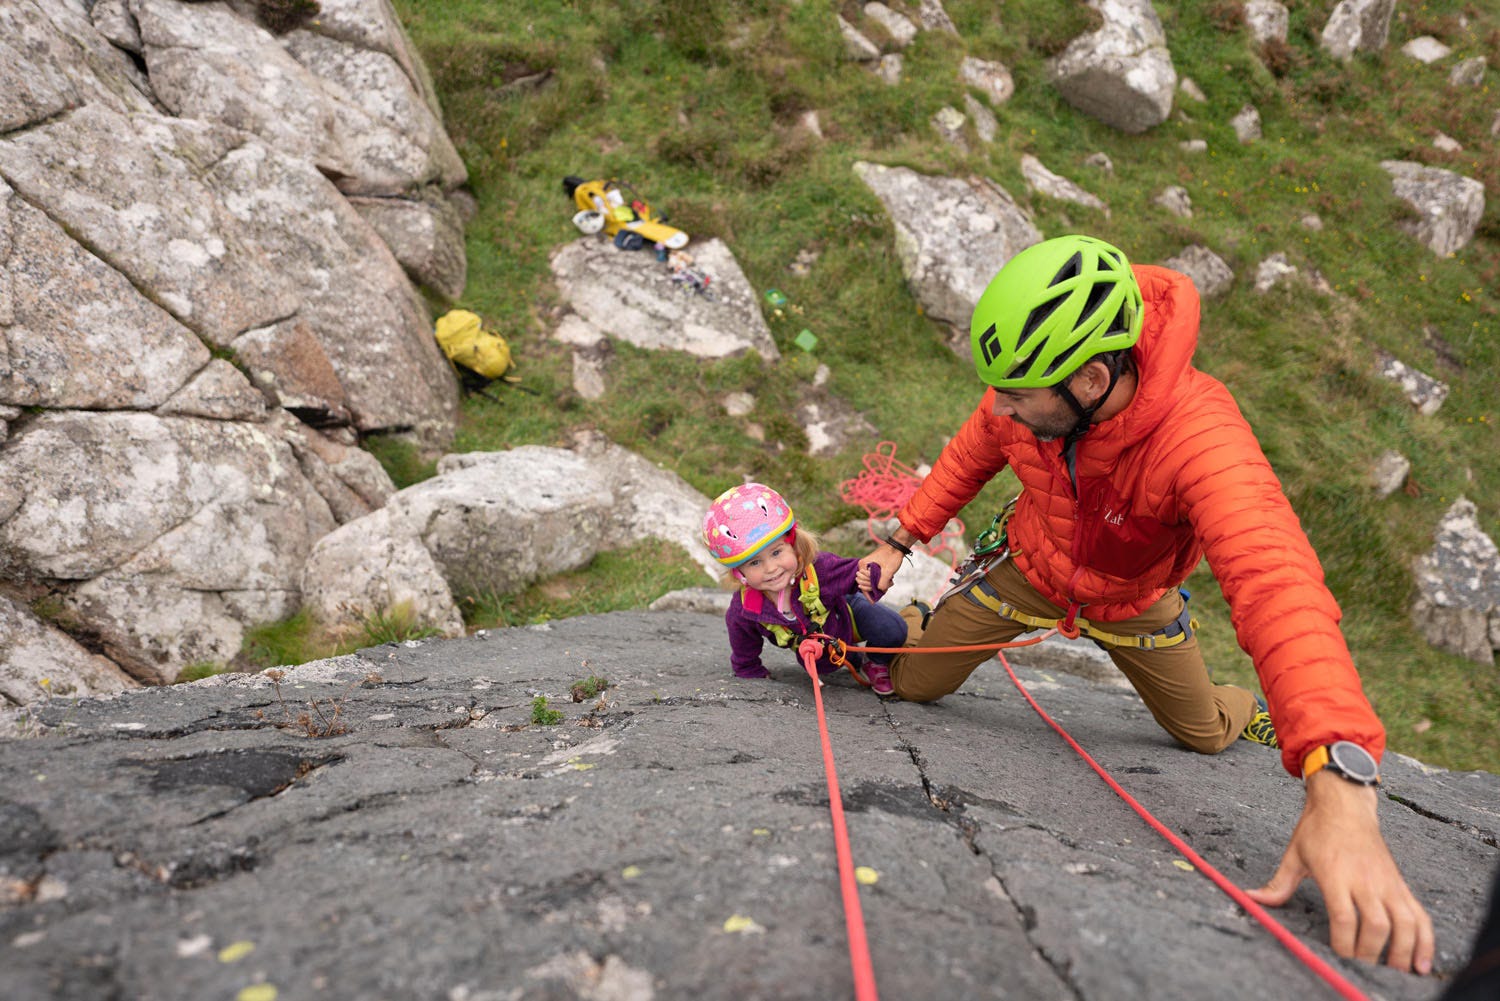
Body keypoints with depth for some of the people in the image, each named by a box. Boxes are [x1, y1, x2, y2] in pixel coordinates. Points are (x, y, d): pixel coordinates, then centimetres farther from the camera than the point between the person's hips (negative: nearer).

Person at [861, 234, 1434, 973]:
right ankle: (910, 626, 39)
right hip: (1029, 572, 2)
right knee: (912, 687, 3)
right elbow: (969, 459, -7)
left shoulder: (1199, 433, -46)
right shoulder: (1020, 398, -32)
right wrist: (901, 540, -9)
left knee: (1205, 734, 16)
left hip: (1131, 600, -1)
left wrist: (1340, 786, -68)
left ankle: (1255, 711, 52)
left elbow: (1275, 581, -58)